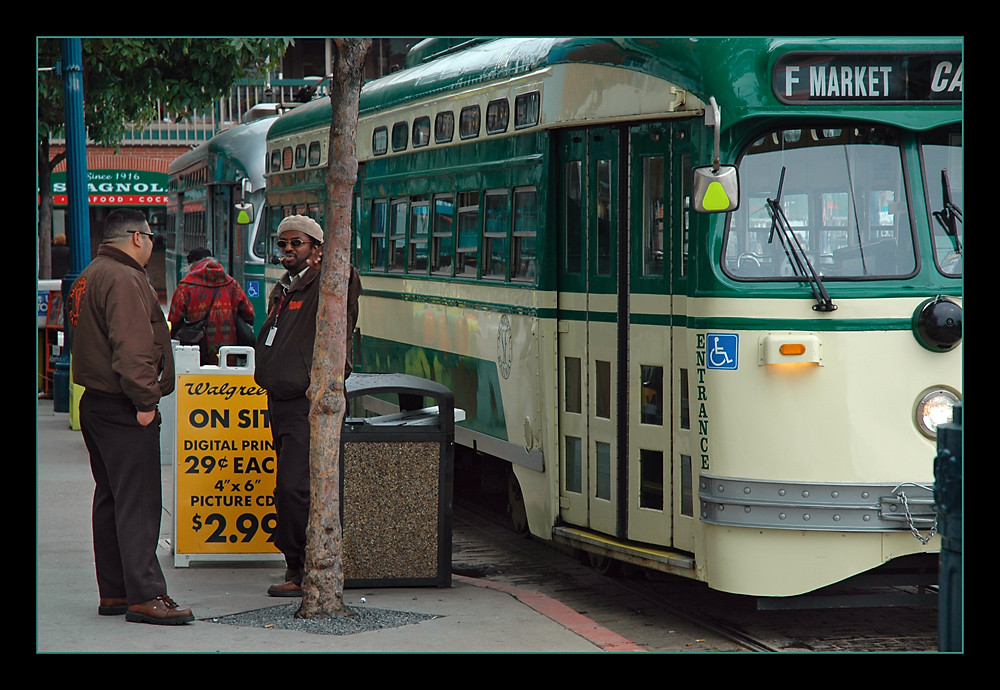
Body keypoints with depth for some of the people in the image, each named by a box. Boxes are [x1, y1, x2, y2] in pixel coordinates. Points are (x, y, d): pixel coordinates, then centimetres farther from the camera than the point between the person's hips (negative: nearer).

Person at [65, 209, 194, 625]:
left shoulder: (88, 279, 18)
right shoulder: (124, 280, -16)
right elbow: (132, 348, -25)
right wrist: (145, 400, -21)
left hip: (95, 401, 11)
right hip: (122, 411, -11)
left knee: (110, 498, 13)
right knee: (138, 502, -10)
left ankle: (113, 592, 17)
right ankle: (144, 595, -12)